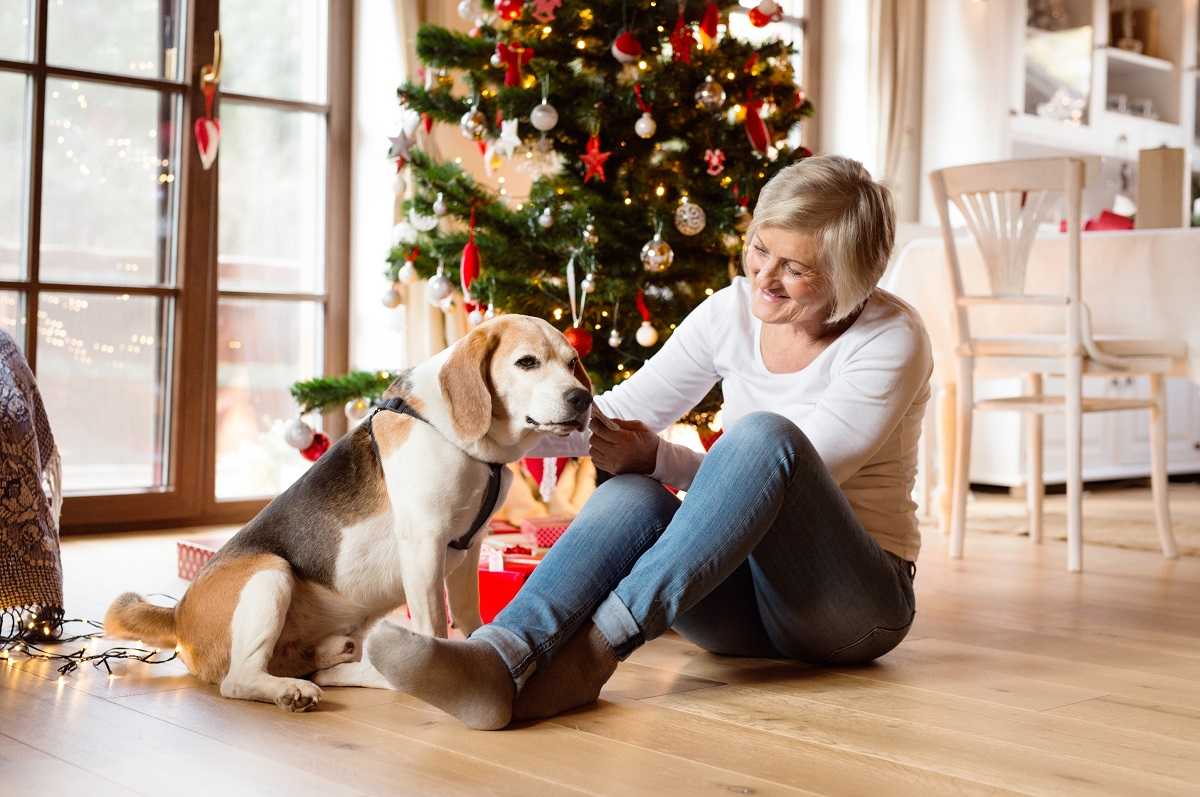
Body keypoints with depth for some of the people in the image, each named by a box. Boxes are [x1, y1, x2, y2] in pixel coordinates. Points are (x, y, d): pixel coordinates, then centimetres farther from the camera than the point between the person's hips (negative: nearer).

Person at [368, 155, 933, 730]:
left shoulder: (891, 338, -11)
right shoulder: (733, 311, 3)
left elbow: (793, 480, -16)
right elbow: (624, 412, 4)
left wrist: (658, 459, -23)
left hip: (858, 601, -4)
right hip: (741, 600, 4)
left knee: (764, 434, -33)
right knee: (631, 497, -29)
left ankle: (600, 646, -39)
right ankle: (497, 661, -52)